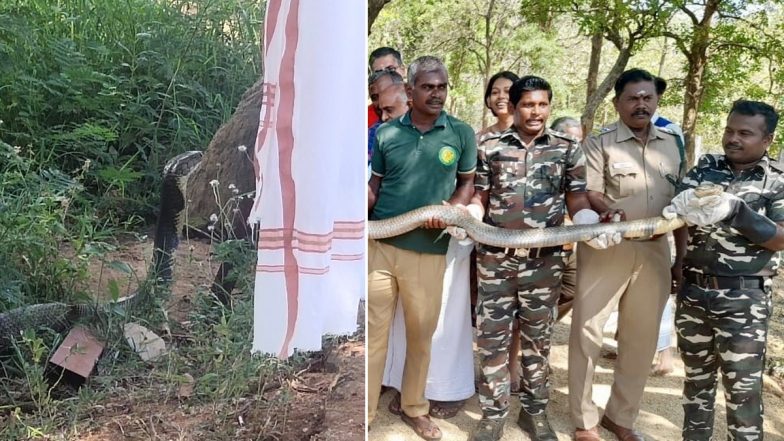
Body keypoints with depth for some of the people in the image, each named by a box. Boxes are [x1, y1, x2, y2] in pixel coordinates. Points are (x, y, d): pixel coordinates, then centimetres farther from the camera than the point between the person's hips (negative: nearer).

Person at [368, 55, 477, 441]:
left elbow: (467, 182, 9)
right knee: (373, 330, 6)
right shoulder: (385, 133, 3)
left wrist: (451, 209, -11)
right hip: (380, 244, 0)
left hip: (428, 250, 0)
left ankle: (414, 408, 32)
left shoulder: (461, 133, 1)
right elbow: (374, 185, 9)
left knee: (421, 332, 13)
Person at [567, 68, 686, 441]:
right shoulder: (599, 143, -2)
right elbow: (590, 193, -11)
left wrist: (682, 256, 13)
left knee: (642, 337, 10)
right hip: (606, 249, -4)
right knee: (587, 332, 0)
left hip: (655, 252, 4)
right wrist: (610, 212, -34)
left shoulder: (671, 144, 11)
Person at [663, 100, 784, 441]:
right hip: (693, 291, 3)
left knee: (742, 387, 2)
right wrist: (684, 207, -29)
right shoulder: (706, 168, 6)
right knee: (697, 376, 16)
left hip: (743, 300, -3)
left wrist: (735, 211, -26)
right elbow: (675, 207, -5)